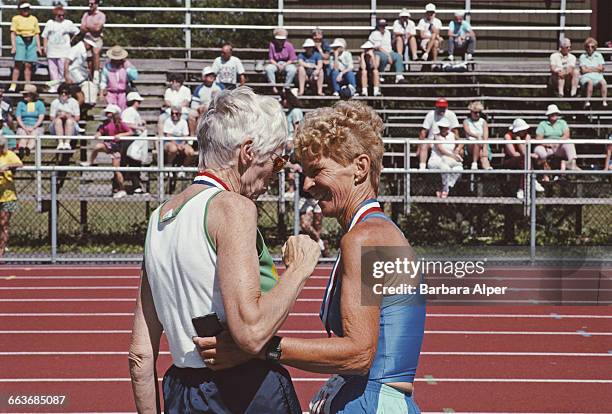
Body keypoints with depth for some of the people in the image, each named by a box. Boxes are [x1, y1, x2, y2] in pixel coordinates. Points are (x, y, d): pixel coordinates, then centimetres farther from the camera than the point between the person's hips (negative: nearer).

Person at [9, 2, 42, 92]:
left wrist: (39, 47, 9)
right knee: (18, 64, -9)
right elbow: (13, 33, 0)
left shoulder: (34, 19, 13)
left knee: (28, 65, 1)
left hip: (31, 41, 3)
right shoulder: (16, 18, 4)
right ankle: (13, 86, -8)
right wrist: (13, 46, -9)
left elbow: (37, 34, 15)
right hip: (20, 41, -3)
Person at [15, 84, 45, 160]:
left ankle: (28, 148, -60)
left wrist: (33, 128, -13)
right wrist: (25, 128, -11)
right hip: (23, 127, 1)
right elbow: (18, 118, 5)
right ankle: (21, 149, -59)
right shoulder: (21, 103, 14)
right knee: (23, 137, -30)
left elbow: (41, 118, 1)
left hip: (36, 127, -1)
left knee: (33, 136, -33)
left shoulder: (39, 103, 11)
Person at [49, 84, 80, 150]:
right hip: (57, 128, 1)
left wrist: (68, 116, -15)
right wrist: (60, 116, -15)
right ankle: (60, 143, -43)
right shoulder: (54, 102, 8)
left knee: (69, 121, -33)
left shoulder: (74, 102, 6)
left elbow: (77, 118, 1)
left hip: (71, 127, -1)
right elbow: (51, 118, 4)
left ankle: (67, 143, -44)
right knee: (58, 120, -32)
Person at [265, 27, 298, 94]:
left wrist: (284, 65, -15)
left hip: (287, 63, -1)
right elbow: (271, 59, -2)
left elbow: (292, 59, -3)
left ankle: (286, 87, -24)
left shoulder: (289, 45, -7)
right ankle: (273, 86, -24)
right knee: (268, 68, -32)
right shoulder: (272, 45, -6)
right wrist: (277, 65, -18)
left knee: (293, 70, -34)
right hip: (275, 63, 1)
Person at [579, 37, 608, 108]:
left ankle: (604, 102, -42)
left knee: (603, 82, -33)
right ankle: (588, 102, -44)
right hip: (586, 76, -2)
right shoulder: (582, 56, 12)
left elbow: (600, 68, 6)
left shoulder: (599, 55, 17)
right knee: (590, 82, -38)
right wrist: (595, 69, 4)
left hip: (598, 76, 2)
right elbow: (583, 70, 1)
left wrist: (588, 68, 4)